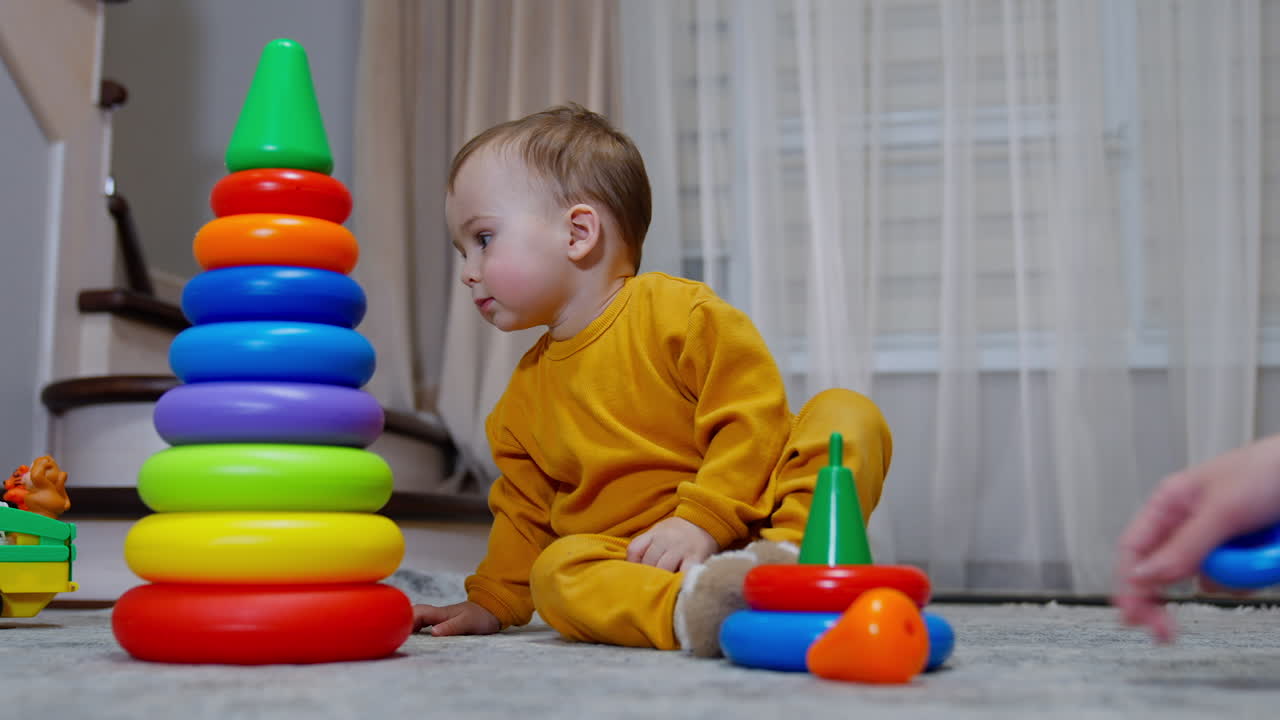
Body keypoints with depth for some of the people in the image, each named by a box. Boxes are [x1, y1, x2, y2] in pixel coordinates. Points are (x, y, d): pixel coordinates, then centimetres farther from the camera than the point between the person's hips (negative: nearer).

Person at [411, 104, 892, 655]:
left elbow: (752, 418, -13)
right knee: (555, 572, -29)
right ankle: (688, 607, -52)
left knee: (846, 414, -22)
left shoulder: (680, 311, -7)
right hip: (624, 561, 4)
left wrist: (701, 521, -20)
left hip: (732, 537, -3)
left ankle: (787, 556, -44)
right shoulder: (524, 395, 16)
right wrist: (492, 604, 21)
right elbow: (525, 511, 26)